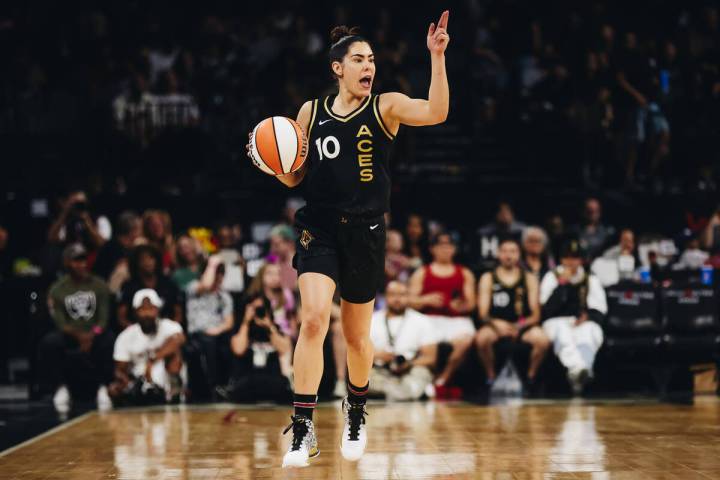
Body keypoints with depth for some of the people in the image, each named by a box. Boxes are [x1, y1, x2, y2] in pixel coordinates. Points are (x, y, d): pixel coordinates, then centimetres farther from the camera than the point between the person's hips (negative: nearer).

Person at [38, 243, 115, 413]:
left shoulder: (99, 285, 5)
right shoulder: (57, 289, 3)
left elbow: (104, 318, -3)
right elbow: (60, 322, -6)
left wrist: (91, 335, -24)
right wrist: (78, 335, -27)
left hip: (95, 334, 0)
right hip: (69, 335, 0)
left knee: (110, 340, -33)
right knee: (49, 342, -32)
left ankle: (103, 388, -19)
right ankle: (61, 388, -14)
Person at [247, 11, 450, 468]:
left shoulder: (386, 106, -1)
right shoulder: (310, 112, 6)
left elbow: (437, 112, -21)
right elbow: (294, 177, 13)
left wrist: (437, 57, -30)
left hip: (365, 232, 0)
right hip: (318, 228, 0)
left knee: (358, 335, 11)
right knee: (314, 318, -20)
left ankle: (356, 414, 39)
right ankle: (303, 429, -16)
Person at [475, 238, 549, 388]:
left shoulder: (530, 279, 9)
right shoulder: (488, 279, 8)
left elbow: (535, 315, 3)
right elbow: (483, 314, 1)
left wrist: (519, 327, -17)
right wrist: (497, 324, -20)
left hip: (523, 325, 1)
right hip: (496, 324, -1)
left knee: (543, 340, -31)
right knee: (481, 338, -34)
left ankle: (530, 377, -9)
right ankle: (491, 377, -12)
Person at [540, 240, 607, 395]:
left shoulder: (591, 280, 17)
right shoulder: (551, 278, 11)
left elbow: (599, 311, 9)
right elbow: (547, 309, -4)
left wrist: (587, 317, -14)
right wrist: (562, 284, -9)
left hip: (584, 322, 1)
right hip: (557, 322, -1)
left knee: (587, 334, -36)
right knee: (563, 333, -38)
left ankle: (578, 372, -63)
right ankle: (577, 368, -66)